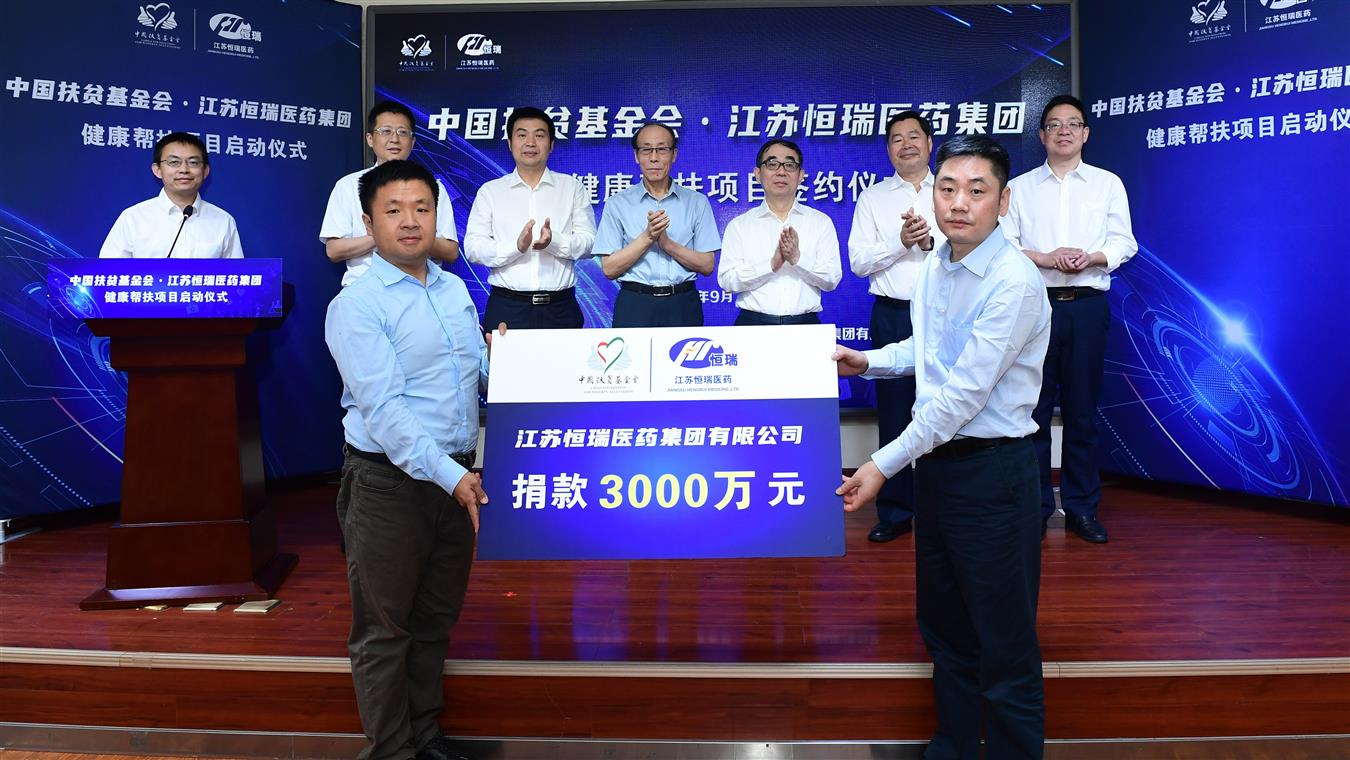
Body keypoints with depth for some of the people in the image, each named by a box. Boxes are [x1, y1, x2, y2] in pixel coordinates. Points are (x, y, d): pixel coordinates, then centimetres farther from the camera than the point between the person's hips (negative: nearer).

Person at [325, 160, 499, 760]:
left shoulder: (455, 289, 10)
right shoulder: (355, 305, -12)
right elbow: (383, 407, -20)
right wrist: (450, 476, -26)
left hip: (457, 475, 7)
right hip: (389, 480, -6)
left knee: (436, 620, 18)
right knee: (385, 628, 7)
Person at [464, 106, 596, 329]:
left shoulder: (572, 187, 10)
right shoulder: (490, 191, 9)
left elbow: (589, 241, 2)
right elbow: (472, 247, 0)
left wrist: (554, 241, -18)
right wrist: (516, 246, -17)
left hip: (560, 309, 0)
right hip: (506, 308, 0)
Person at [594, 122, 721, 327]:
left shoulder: (697, 202, 6)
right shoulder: (617, 204, 4)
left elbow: (707, 266, 1)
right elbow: (609, 269, -2)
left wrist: (668, 244, -12)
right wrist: (647, 237, -13)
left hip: (682, 305, 1)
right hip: (634, 306, -1)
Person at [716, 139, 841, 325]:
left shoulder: (821, 222, 9)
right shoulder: (739, 225, 7)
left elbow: (832, 279, 0)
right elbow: (726, 280, -4)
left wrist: (798, 258, -15)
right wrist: (772, 264, -15)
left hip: (805, 323, 1)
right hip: (753, 323, 0)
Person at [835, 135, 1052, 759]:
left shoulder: (1014, 284, -20)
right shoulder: (933, 269, 5)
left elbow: (965, 392, -23)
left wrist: (886, 463, -21)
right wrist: (867, 362, 8)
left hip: (992, 468, -8)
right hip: (935, 458, 8)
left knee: (1004, 643, 4)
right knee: (943, 627, 21)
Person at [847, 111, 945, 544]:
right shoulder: (873, 198, 10)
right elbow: (859, 261, 1)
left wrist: (931, 241, -15)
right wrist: (900, 241, -12)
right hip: (893, 315, 1)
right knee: (894, 412, 4)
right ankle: (895, 512, 13)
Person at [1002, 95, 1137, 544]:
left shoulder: (1108, 184, 11)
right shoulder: (1019, 187, 9)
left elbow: (1124, 243, 5)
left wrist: (1092, 258, -15)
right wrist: (1045, 258, -15)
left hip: (1087, 305, 1)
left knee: (1082, 409, 5)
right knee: (1034, 408, 1)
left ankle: (1081, 508, 14)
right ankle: (1034, 506, 11)